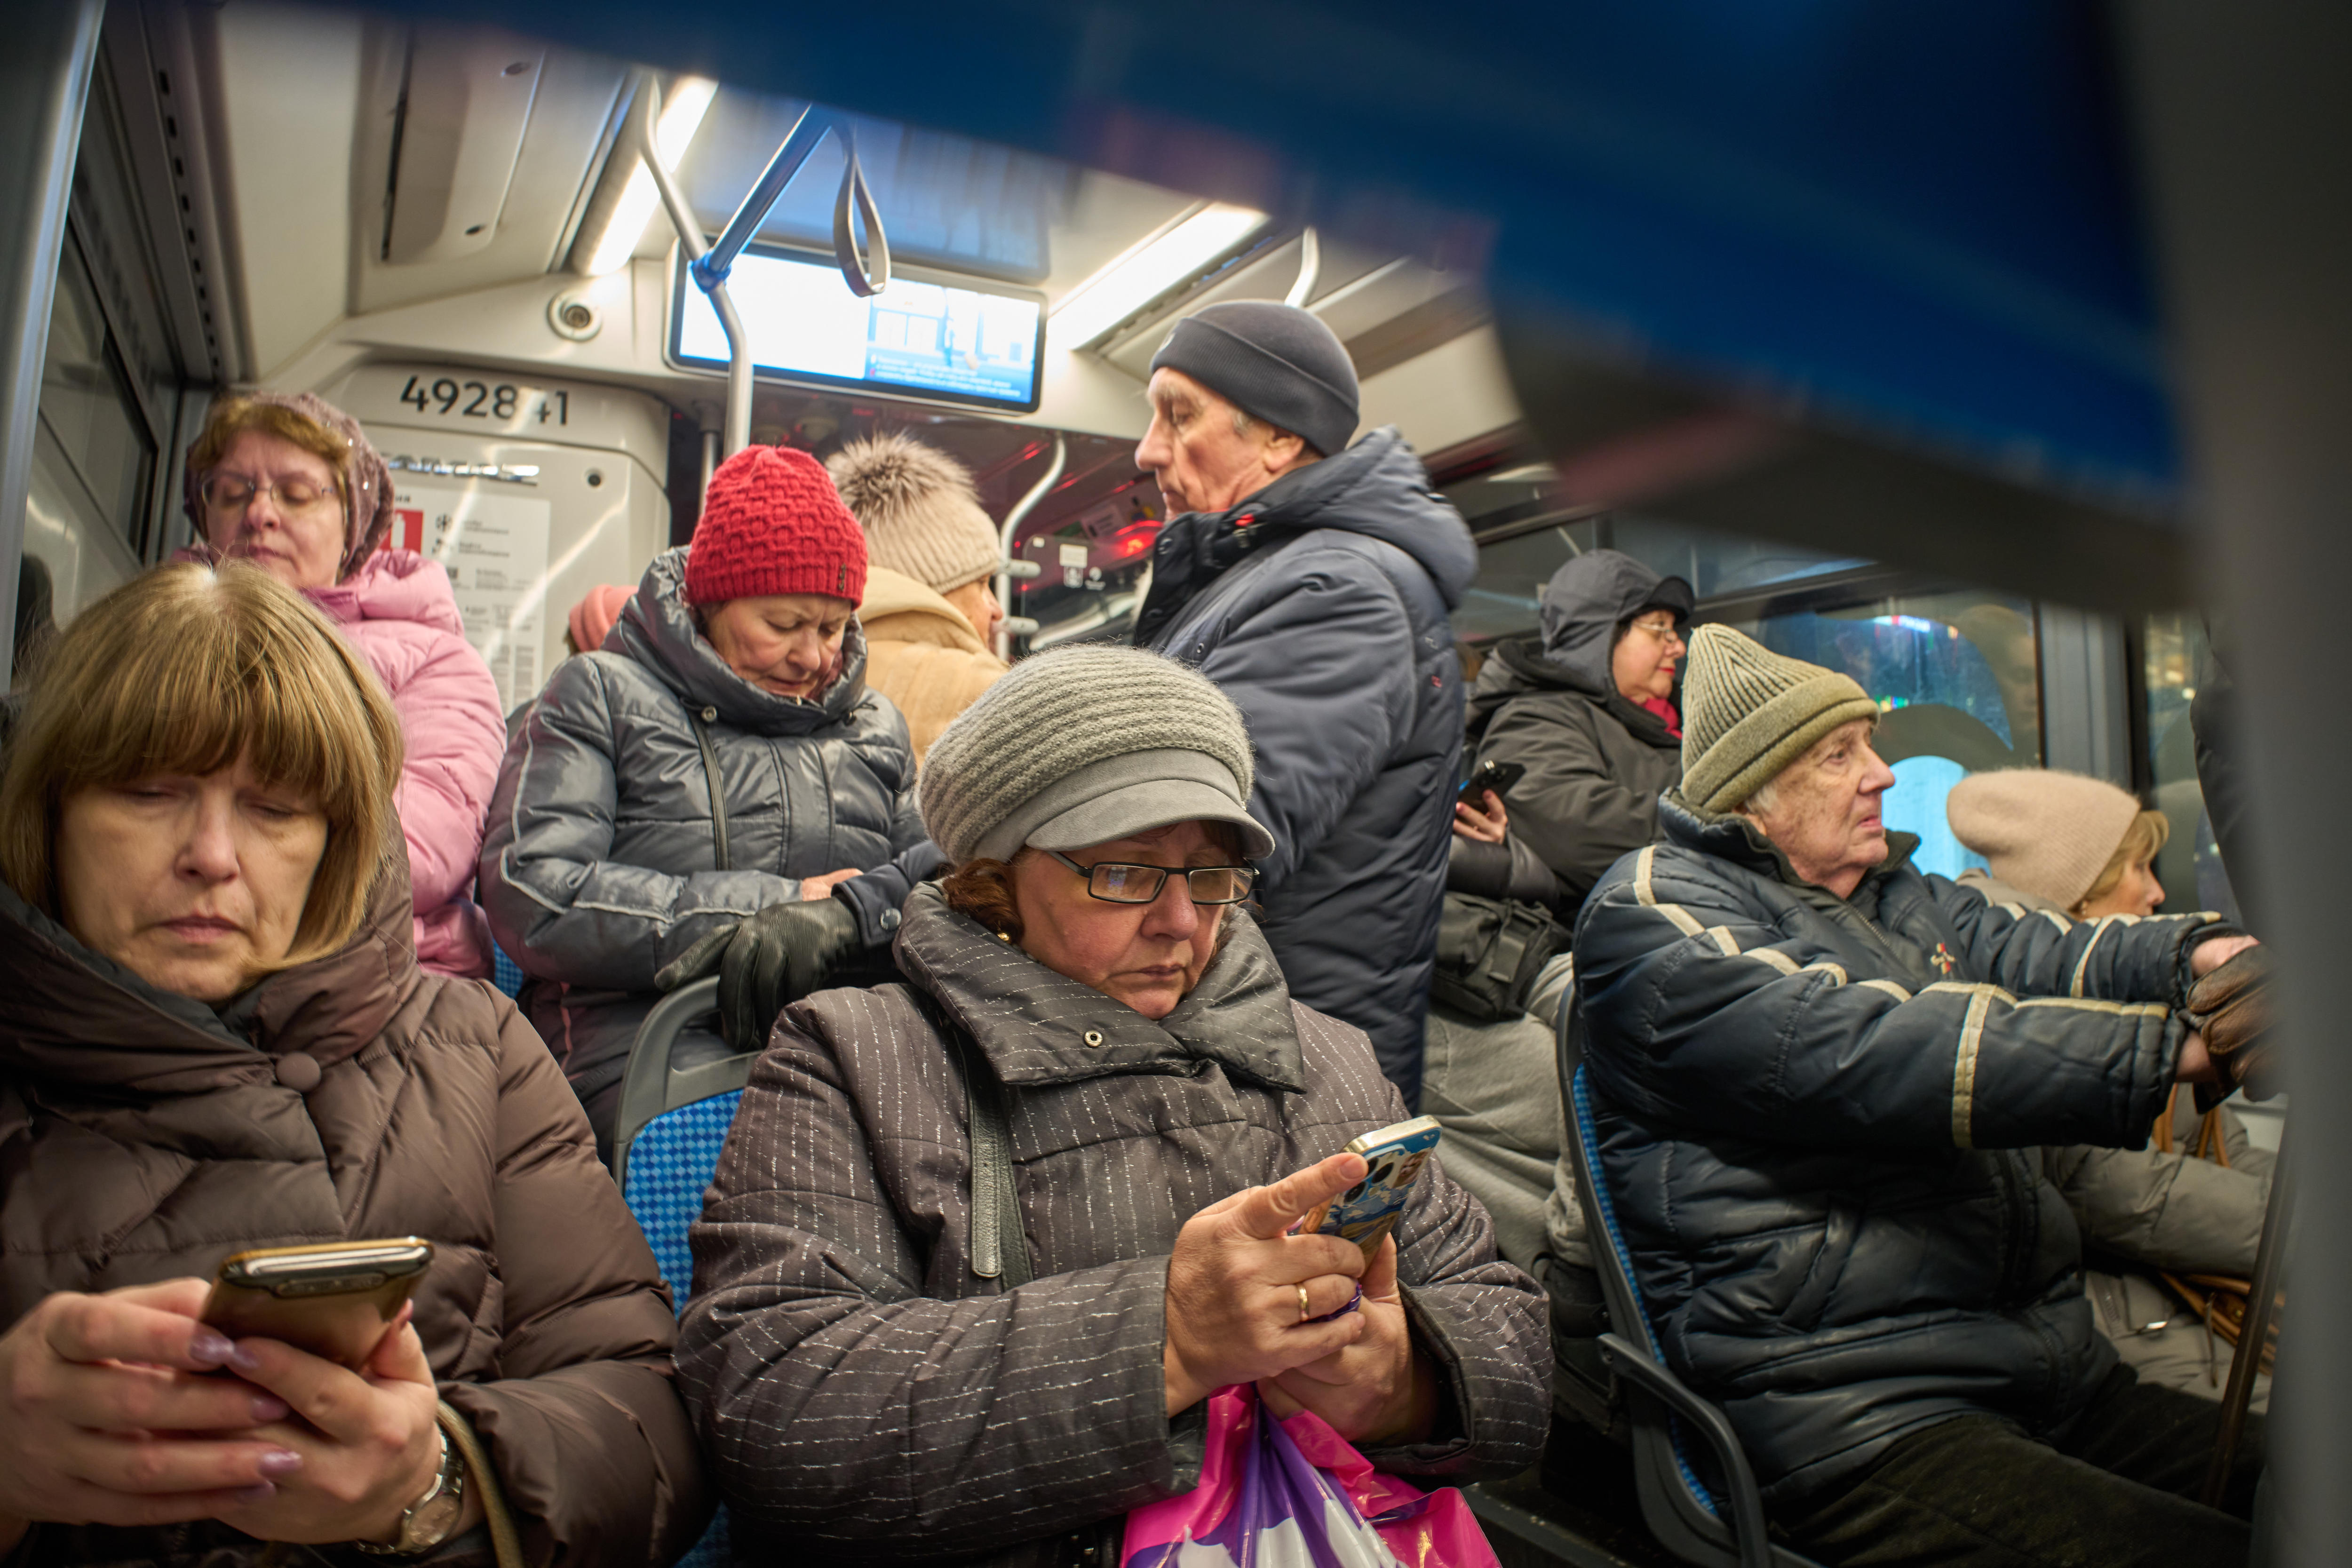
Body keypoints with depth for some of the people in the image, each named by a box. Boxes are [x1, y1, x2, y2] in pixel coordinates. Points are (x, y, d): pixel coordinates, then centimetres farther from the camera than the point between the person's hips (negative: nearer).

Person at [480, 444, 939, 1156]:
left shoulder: (877, 726, 25)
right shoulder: (601, 696, 11)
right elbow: (532, 898, -4)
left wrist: (851, 911, -13)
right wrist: (780, 902, -5)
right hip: (647, 1042, -4)